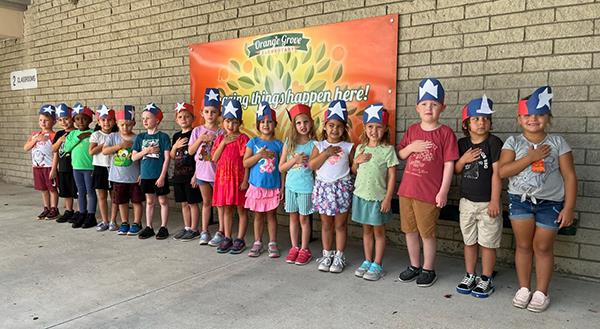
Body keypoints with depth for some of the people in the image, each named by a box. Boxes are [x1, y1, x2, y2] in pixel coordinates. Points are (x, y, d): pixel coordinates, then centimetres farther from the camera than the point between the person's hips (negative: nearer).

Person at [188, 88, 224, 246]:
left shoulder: (221, 132, -5)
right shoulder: (198, 131, 1)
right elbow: (190, 151, -2)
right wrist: (200, 140, -13)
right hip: (202, 172, 3)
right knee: (206, 202, 14)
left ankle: (220, 233, 13)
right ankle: (204, 232, 23)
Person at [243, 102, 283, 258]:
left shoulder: (278, 144, 0)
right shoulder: (253, 142, 0)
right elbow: (245, 163, -4)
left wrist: (282, 187, -3)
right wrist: (260, 155, -17)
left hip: (273, 186, 0)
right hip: (256, 185, 0)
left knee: (271, 215, 9)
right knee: (258, 215, 11)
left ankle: (272, 243, 19)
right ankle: (257, 243, 22)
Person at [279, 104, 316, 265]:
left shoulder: (313, 144, -6)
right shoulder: (289, 143, 1)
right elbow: (281, 167, -1)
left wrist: (307, 161, -17)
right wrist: (295, 160, -13)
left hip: (306, 187, -3)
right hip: (291, 185, 3)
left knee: (304, 218, 6)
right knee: (293, 217, 12)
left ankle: (304, 249, 20)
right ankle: (294, 248, 25)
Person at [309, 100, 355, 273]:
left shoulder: (348, 147, 1)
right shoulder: (320, 146, 3)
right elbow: (311, 165, -8)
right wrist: (326, 153, -14)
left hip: (342, 187, -1)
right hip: (323, 187, 1)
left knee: (340, 224, 6)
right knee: (326, 224, 11)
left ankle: (339, 257, 17)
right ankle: (327, 255, 23)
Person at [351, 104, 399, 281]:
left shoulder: (388, 150, -10)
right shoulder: (360, 148, 4)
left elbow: (392, 176, -10)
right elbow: (354, 170, 14)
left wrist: (388, 199, -13)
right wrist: (357, 160, -8)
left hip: (378, 197, -4)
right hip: (361, 195, 4)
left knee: (378, 231, 8)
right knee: (366, 230, 15)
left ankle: (377, 265, 18)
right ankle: (367, 261, 27)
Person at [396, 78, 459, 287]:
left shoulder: (445, 133, -7)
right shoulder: (412, 130, 7)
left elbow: (449, 164, -8)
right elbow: (400, 155, 14)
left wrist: (443, 192, -12)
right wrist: (410, 147, -7)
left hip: (429, 193, -5)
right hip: (406, 190, 5)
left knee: (427, 233, 7)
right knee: (410, 230, 15)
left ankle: (428, 269, 24)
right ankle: (414, 266, 32)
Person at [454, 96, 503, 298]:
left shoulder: (494, 143, -9)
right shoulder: (462, 144, 5)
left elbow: (497, 173, -12)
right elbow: (455, 171, 11)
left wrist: (495, 200, -15)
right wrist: (463, 159, -10)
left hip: (487, 203, -4)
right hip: (467, 201, 5)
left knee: (487, 243, 6)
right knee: (469, 241, 15)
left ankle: (486, 280, 19)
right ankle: (469, 276, 28)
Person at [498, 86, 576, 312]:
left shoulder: (557, 142, -2)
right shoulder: (513, 142, -1)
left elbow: (569, 176, -3)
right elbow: (502, 171, -13)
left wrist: (568, 208, -7)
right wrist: (530, 157, -19)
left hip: (550, 202, -1)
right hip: (520, 200, 1)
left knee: (543, 247, 7)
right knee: (523, 245, 8)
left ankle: (541, 293, 21)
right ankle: (523, 289, 22)